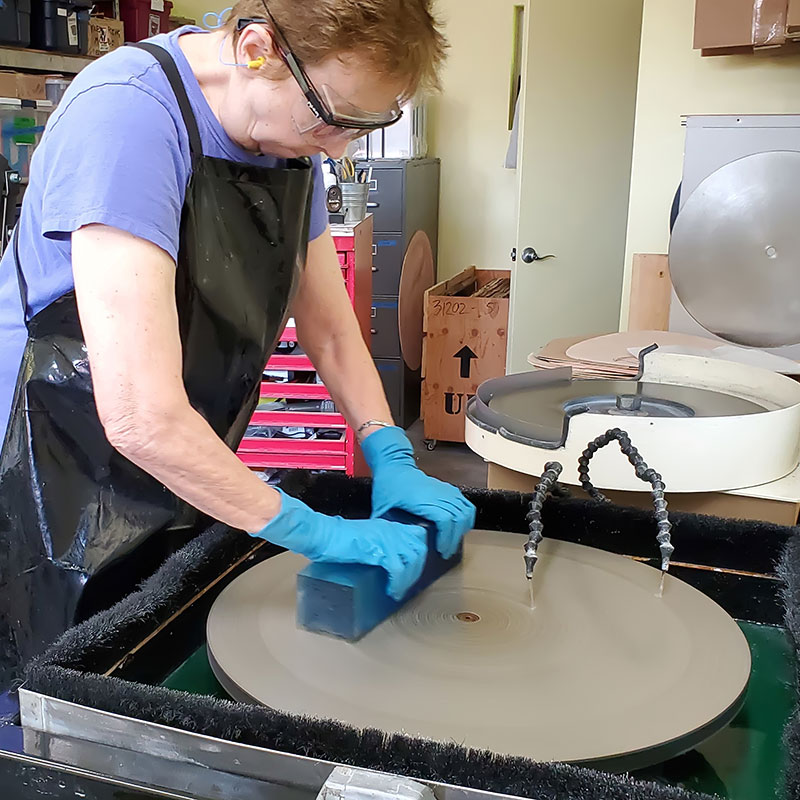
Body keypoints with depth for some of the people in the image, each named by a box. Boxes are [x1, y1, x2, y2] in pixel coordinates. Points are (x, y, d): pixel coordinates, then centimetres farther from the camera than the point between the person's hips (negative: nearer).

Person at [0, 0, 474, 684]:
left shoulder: (294, 133, -1)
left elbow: (329, 326, 8)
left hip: (187, 487, 7)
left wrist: (393, 461, -5)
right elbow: (142, 416, -33)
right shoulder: (130, 114, -26)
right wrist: (317, 534, -25)